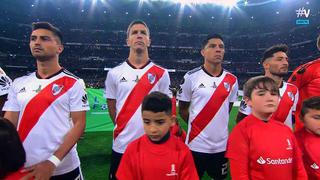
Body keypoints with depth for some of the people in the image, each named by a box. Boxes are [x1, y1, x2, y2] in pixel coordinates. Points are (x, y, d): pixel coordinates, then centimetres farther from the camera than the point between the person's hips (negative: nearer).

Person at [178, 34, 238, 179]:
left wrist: (218, 126, 10)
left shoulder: (232, 80, 2)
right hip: (196, 145, -3)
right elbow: (182, 109, 0)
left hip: (221, 145, 4)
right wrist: (197, 125, 0)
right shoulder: (191, 77, -8)